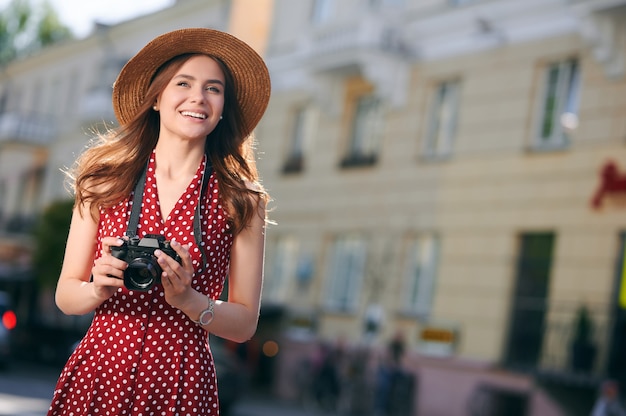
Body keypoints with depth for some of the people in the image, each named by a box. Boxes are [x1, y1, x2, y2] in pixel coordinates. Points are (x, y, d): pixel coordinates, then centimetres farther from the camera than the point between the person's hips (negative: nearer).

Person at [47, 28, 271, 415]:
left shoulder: (242, 202, -2)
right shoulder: (106, 180, 1)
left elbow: (245, 323, 0)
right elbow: (66, 295, 4)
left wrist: (187, 299, -17)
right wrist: (99, 289, -16)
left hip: (181, 384, -1)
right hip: (97, 377, 1)